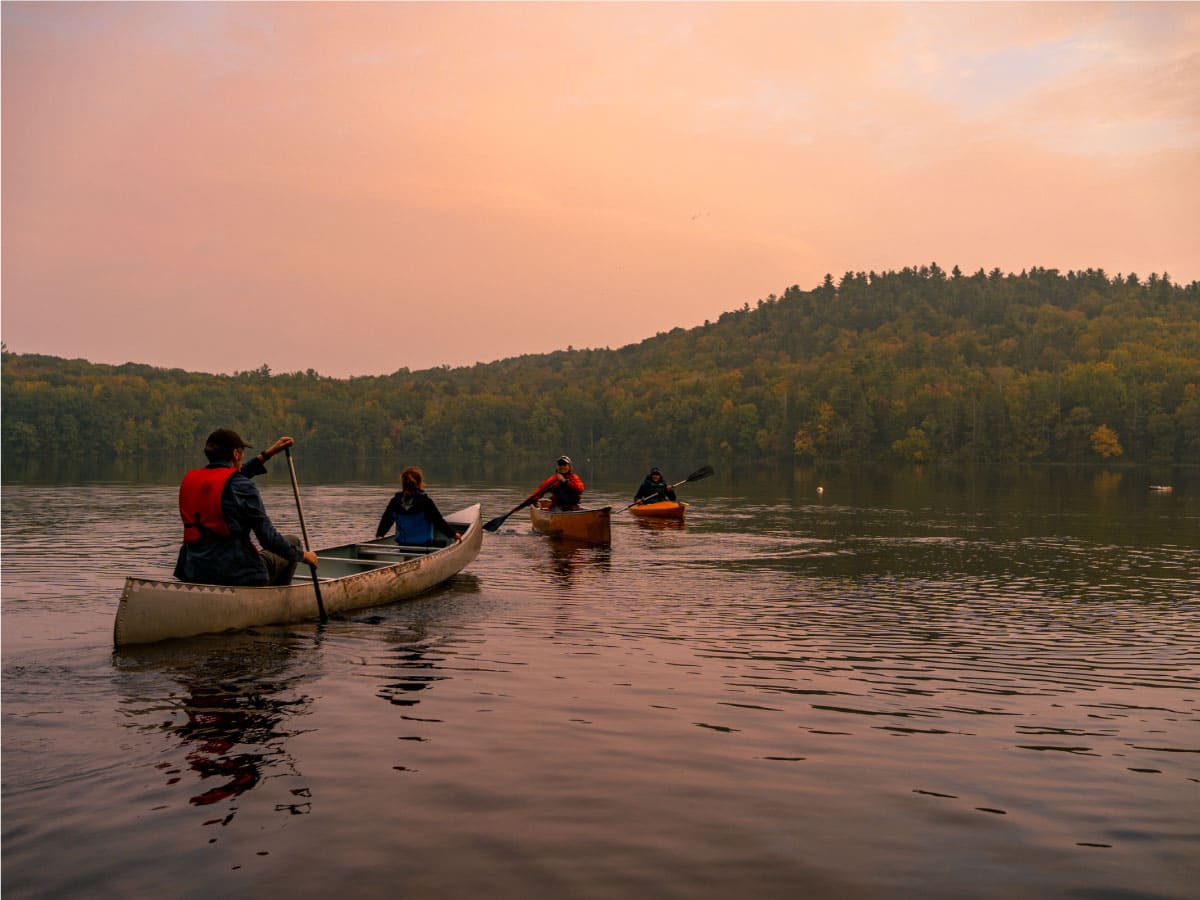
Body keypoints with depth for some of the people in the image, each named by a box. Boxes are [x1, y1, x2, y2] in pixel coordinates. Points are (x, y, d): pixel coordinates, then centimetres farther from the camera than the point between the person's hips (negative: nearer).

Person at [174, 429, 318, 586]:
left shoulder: (190, 479, 7)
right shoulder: (242, 486, -14)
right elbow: (268, 538, -14)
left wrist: (267, 454, 33)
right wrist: (302, 555, 2)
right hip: (237, 576, -7)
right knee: (292, 541, 21)